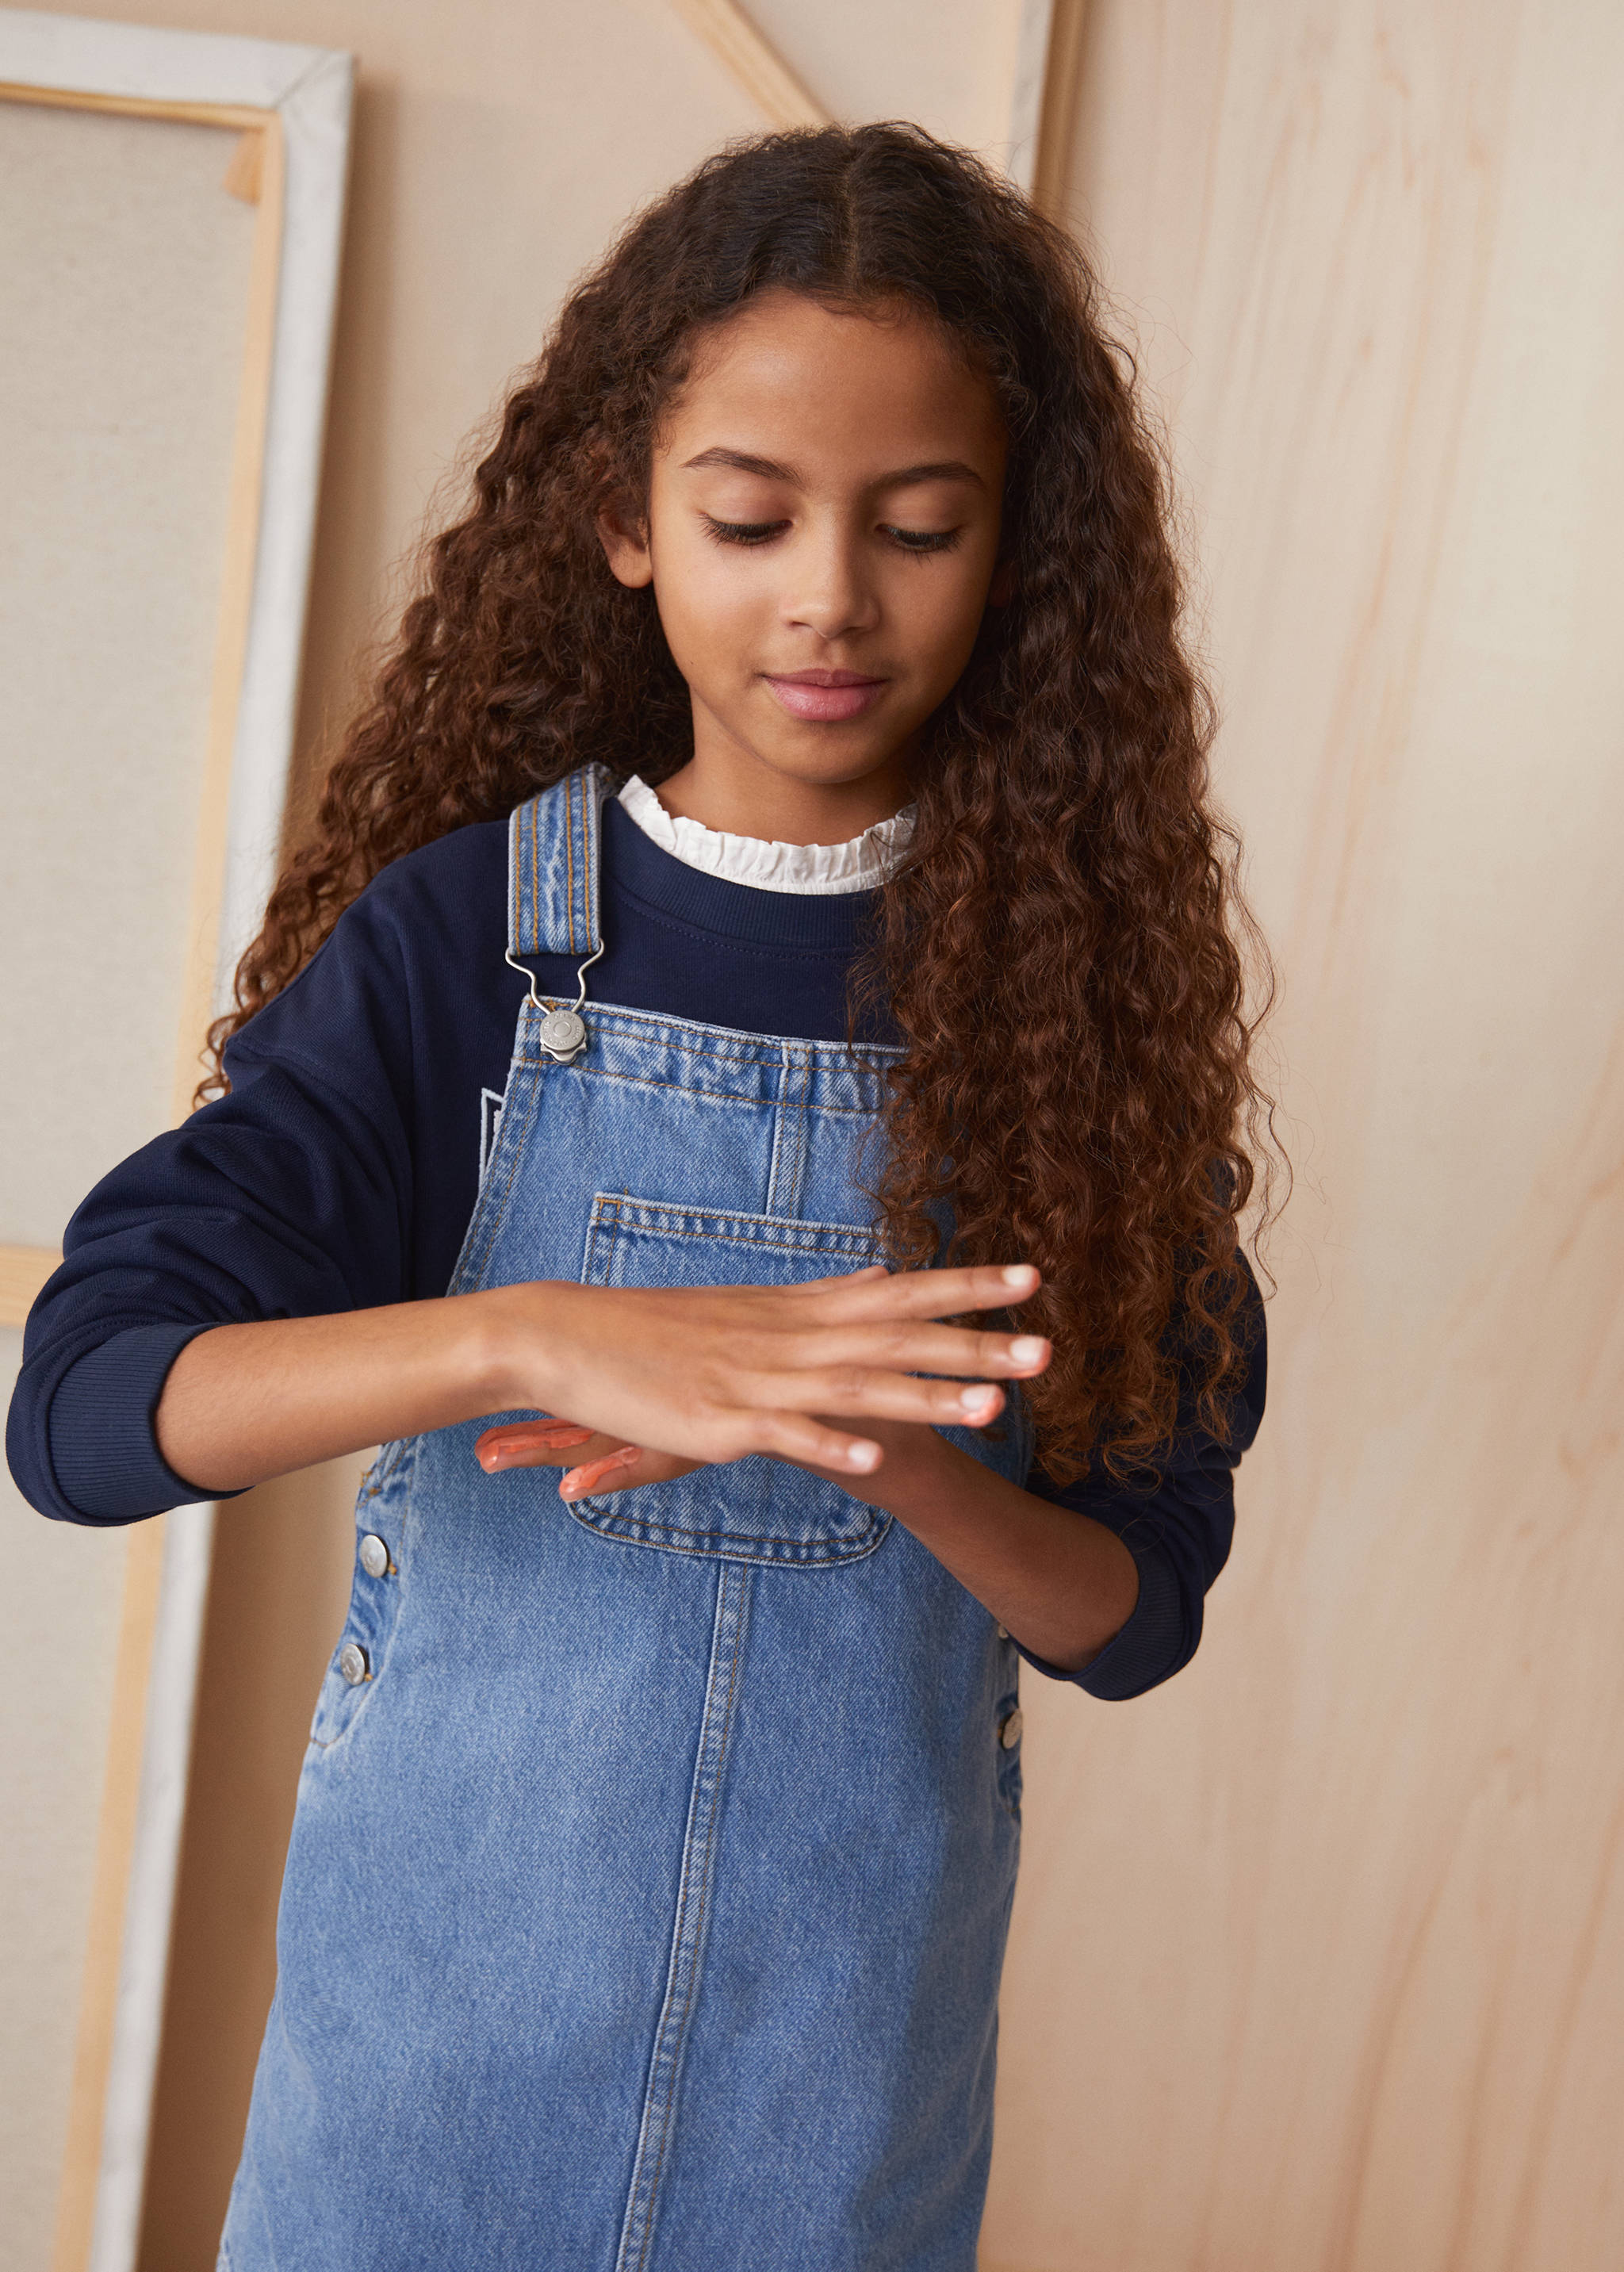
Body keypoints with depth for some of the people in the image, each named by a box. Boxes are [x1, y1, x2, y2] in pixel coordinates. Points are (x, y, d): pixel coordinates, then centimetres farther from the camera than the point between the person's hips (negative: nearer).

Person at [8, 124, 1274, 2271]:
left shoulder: (1075, 977, -7)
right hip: (447, 1964, 0)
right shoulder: (464, 933, -9)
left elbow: (1136, 1613, -5)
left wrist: (886, 1451, -25)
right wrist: (537, 1337, -33)